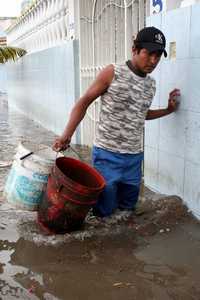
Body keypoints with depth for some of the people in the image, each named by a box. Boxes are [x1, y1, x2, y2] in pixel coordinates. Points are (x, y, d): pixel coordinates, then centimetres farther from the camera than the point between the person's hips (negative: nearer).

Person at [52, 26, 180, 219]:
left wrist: (168, 109, 17)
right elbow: (84, 103, -5)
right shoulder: (112, 73, -8)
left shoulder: (151, 84, 9)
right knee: (103, 213, 0)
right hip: (107, 155, -6)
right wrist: (66, 135, -13)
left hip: (135, 157, 6)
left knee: (127, 210, 16)